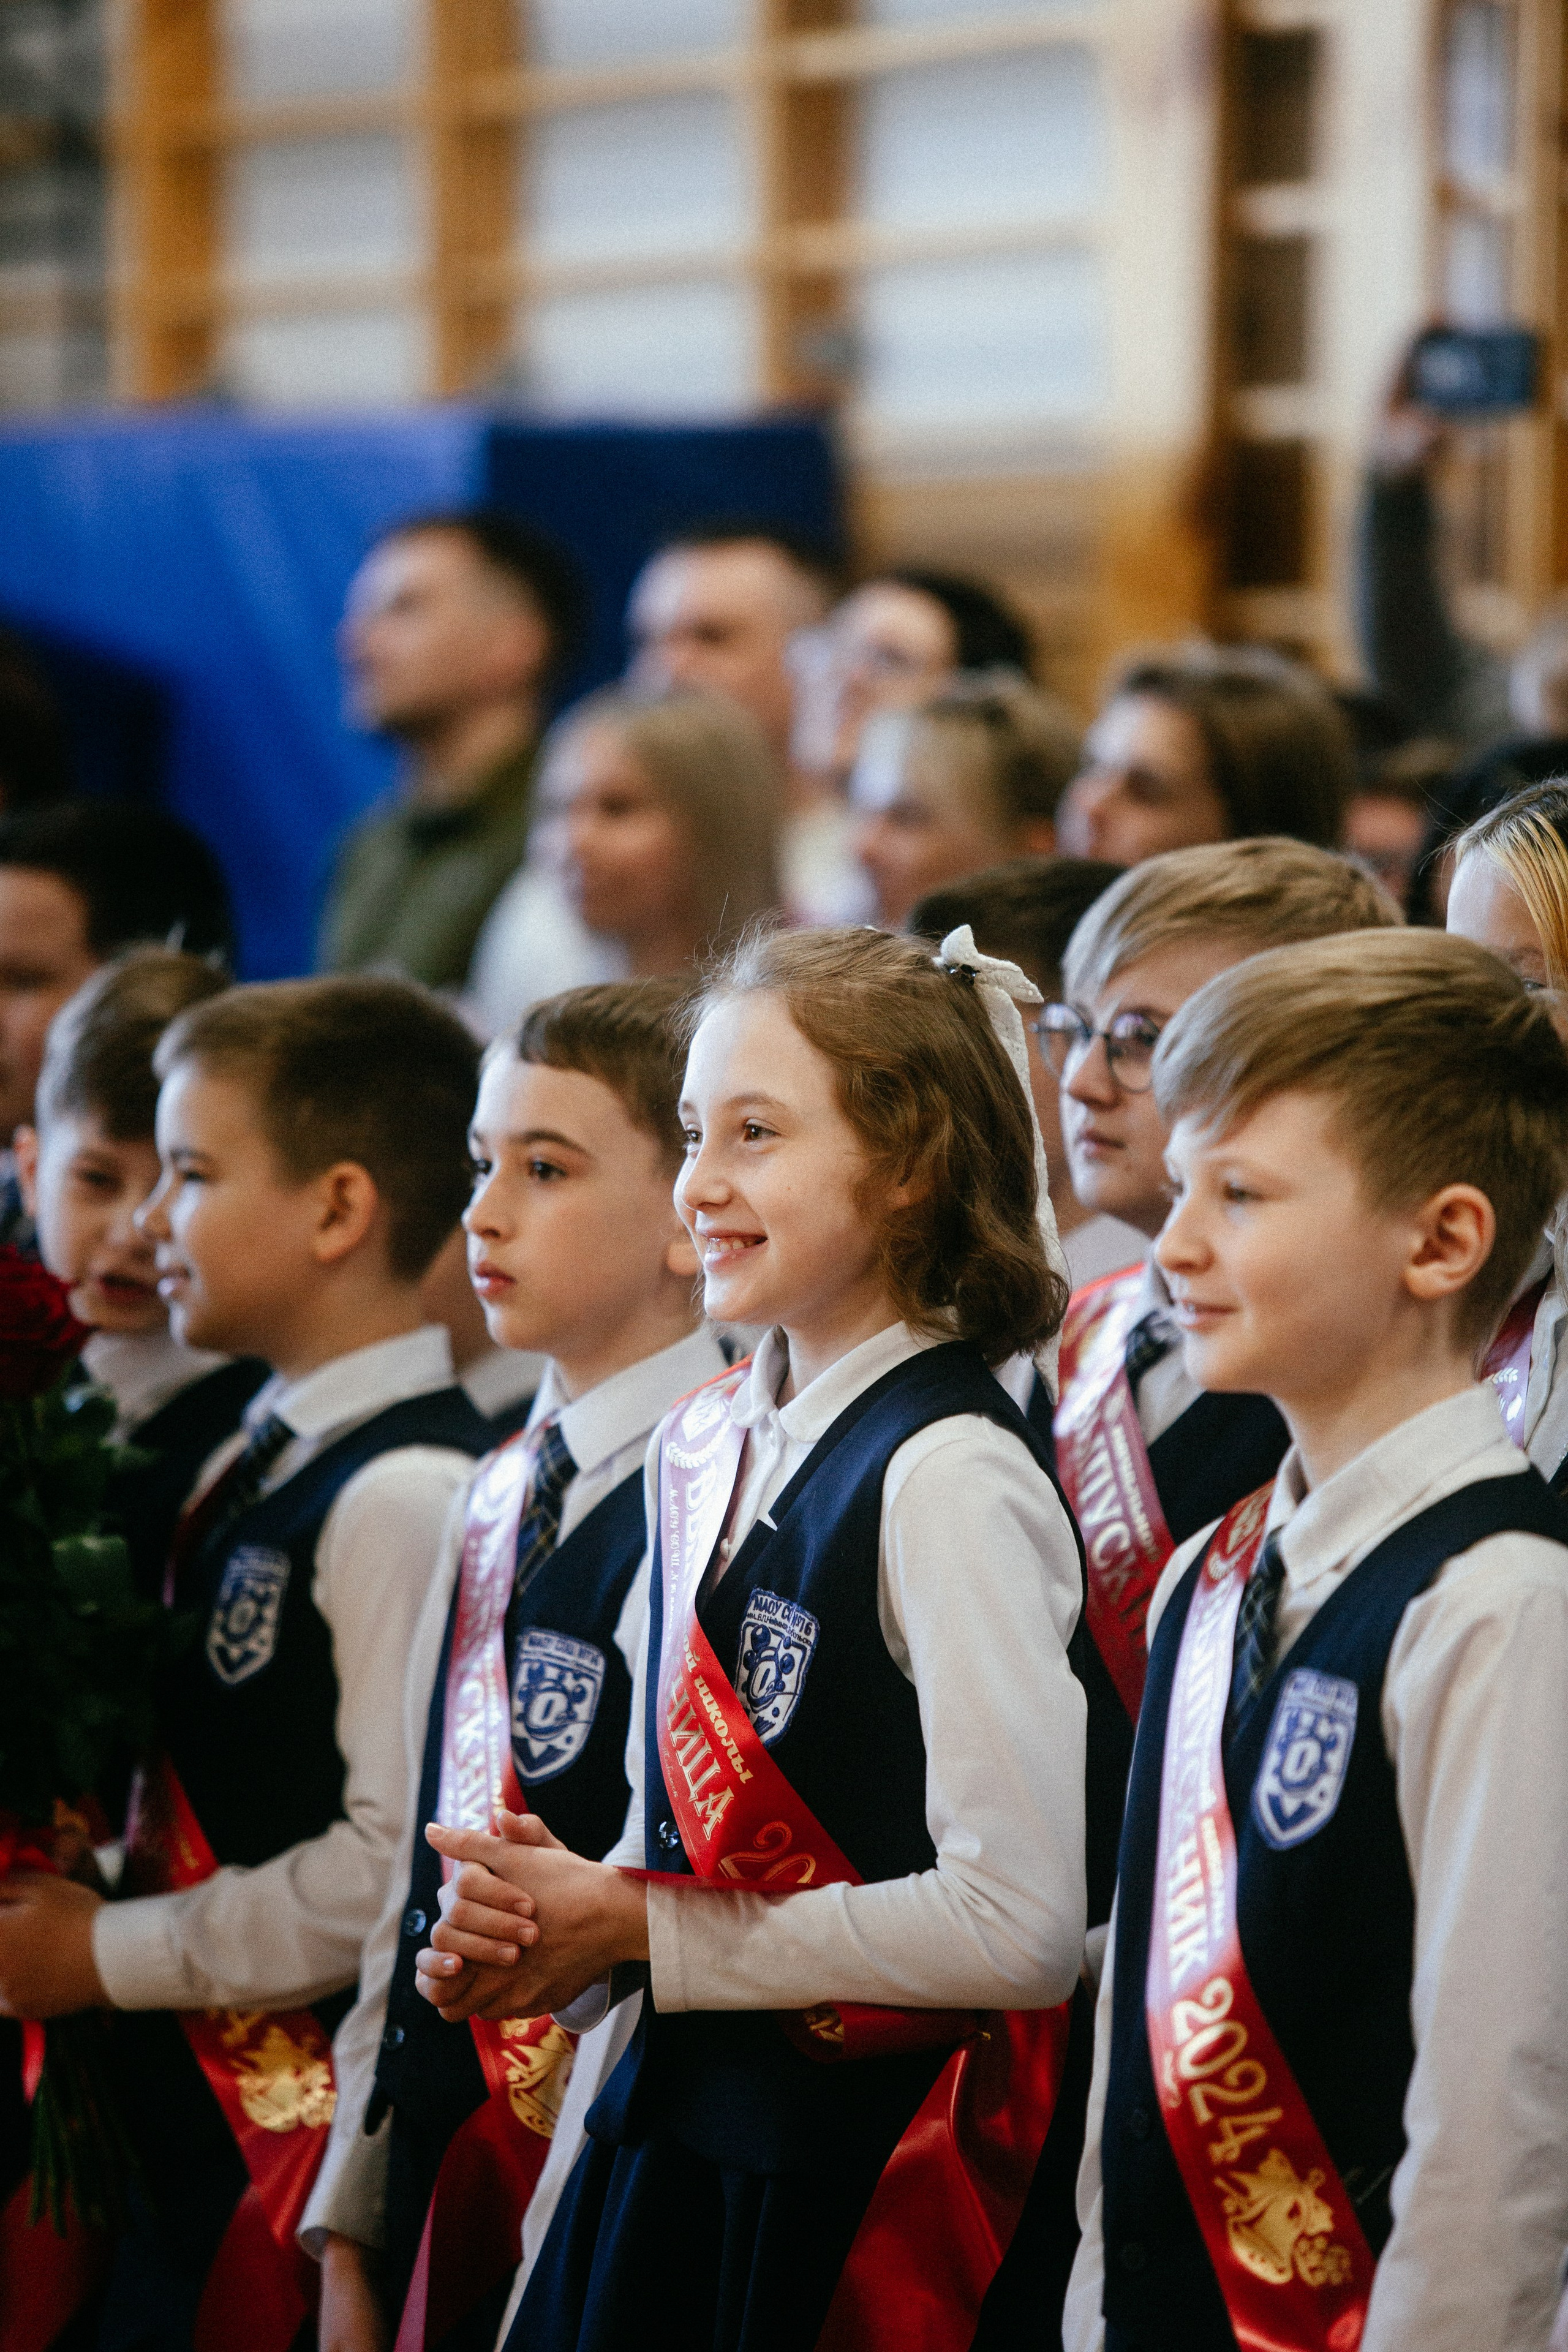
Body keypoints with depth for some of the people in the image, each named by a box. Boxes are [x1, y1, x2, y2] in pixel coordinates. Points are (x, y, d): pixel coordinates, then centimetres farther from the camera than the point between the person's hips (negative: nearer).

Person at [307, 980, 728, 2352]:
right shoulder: (496, 1495, 12)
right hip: (432, 2143, 7)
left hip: (586, 2197, -7)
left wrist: (562, 2242, -20)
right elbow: (421, 1859, 13)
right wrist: (350, 2217, 11)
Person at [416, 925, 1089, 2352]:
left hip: (861, 2173, -7)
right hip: (672, 2130, 7)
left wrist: (641, 1933, -12)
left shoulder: (949, 1474, -16)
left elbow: (1019, 1925, -21)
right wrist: (540, 1927, -2)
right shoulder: (701, 1450, 9)